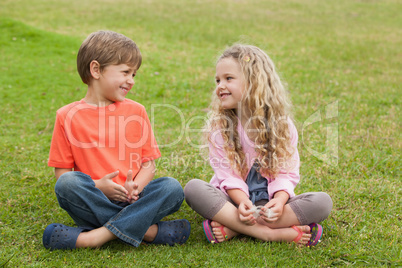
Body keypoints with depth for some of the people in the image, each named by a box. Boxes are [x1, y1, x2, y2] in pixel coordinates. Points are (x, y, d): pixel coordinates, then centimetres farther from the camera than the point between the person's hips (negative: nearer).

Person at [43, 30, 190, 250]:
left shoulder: (136, 111, 10)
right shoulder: (68, 116, 2)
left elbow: (149, 163, 9)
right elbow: (61, 171, 2)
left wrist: (134, 187, -14)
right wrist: (97, 186, -16)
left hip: (132, 200, 2)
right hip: (93, 203, -2)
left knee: (172, 188, -24)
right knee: (67, 183, -31)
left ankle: (96, 236, -29)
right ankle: (149, 230, -27)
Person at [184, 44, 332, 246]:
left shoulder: (282, 124, -1)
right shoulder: (219, 125, -2)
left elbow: (287, 172, -5)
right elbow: (227, 174, -8)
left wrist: (279, 201, -25)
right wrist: (243, 202, -27)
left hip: (270, 201, 1)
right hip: (234, 200, -1)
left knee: (322, 202, -24)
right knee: (193, 188, -30)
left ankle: (232, 228, -28)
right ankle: (270, 233, -32)